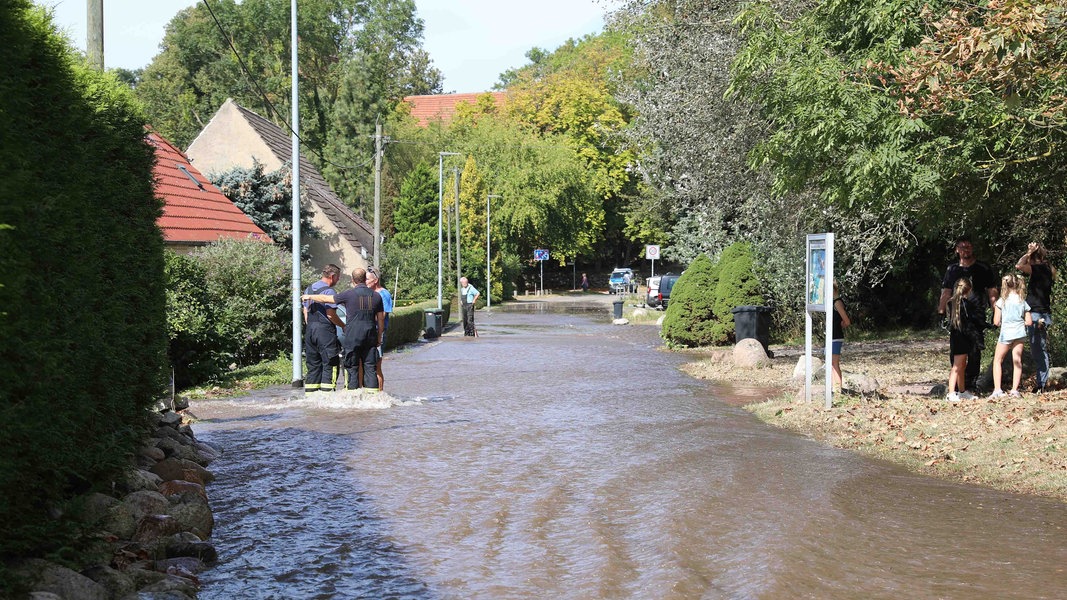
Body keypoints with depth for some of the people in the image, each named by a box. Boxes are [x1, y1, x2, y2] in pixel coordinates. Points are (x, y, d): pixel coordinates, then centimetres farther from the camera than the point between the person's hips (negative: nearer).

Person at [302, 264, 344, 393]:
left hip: (310, 330, 8)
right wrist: (344, 326, -2)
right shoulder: (328, 291, -12)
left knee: (313, 365, 12)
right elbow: (331, 315, -15)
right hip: (325, 329, -8)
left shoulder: (309, 289, 14)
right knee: (330, 364, -4)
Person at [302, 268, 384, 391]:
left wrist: (310, 297, 22)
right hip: (370, 335, 3)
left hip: (353, 335, -3)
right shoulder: (376, 296, 7)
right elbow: (381, 319, 11)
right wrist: (379, 337, 22)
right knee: (370, 367, 5)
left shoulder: (349, 294, -5)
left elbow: (326, 298, 5)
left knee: (352, 368, 2)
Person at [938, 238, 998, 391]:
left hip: (977, 314, -2)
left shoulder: (983, 269, 7)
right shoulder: (952, 269, 15)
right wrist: (940, 313, 9)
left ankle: (971, 382, 1)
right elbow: (946, 293, 17)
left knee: (974, 350, -5)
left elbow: (992, 292, 6)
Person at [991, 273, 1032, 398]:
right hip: (1019, 333, 3)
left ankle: (997, 389, -4)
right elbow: (1029, 322, 3)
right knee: (1017, 361, 8)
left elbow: (996, 321, -6)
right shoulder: (1023, 302, 3)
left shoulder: (1002, 301, -7)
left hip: (1006, 333, -3)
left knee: (997, 361, 7)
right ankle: (1015, 389, 4)